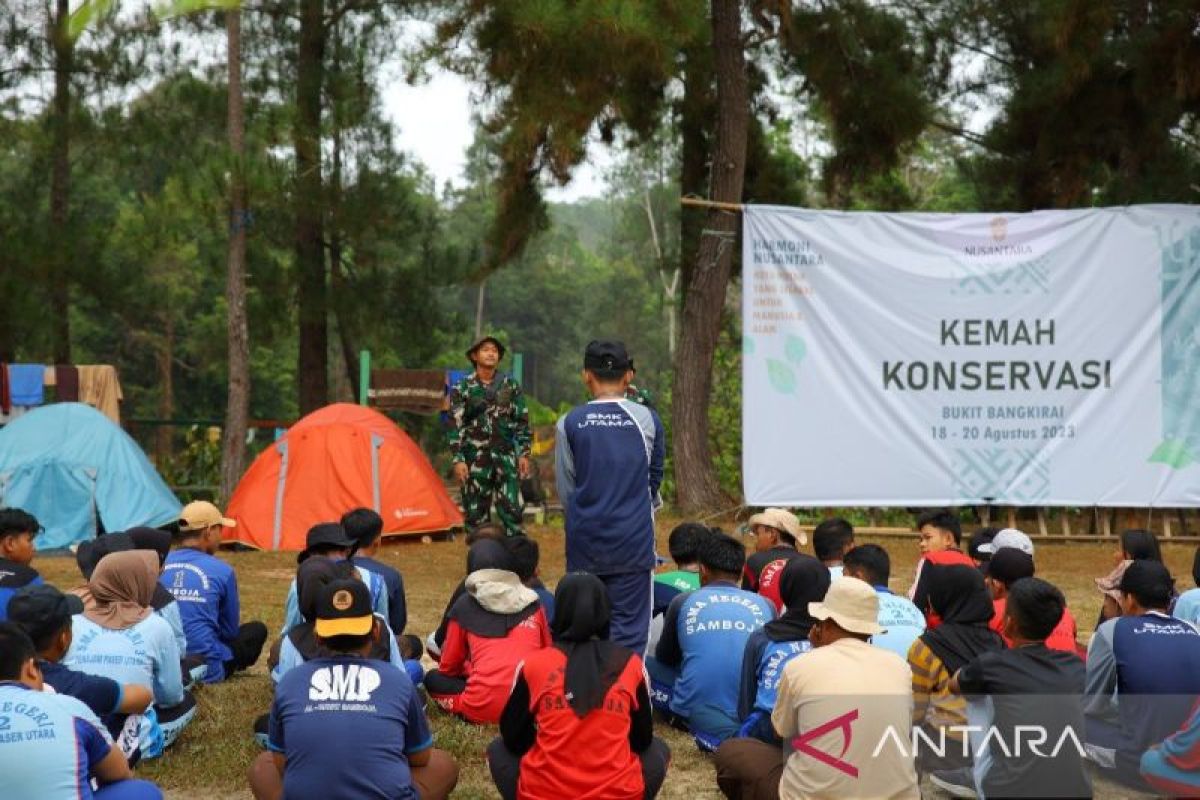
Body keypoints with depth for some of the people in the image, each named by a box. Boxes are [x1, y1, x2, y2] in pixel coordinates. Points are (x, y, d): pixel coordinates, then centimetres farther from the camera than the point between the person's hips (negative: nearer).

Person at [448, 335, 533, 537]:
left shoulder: (511, 386, 6)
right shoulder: (462, 388, 0)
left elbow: (522, 422, 9)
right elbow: (455, 426, -2)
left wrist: (524, 453, 2)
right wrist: (457, 459, -9)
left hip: (506, 457, 1)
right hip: (475, 458, -1)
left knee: (512, 510, -4)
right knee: (476, 513, 3)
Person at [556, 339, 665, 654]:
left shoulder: (570, 423, -2)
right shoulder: (647, 420, -3)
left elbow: (565, 489, 5)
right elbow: (655, 479, 10)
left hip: (584, 542, 1)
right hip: (634, 541, -1)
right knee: (629, 627, 2)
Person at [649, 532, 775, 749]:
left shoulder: (683, 602, 5)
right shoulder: (765, 605, 9)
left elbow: (665, 658, 20)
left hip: (695, 711, -1)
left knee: (648, 666, 22)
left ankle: (703, 729, 5)